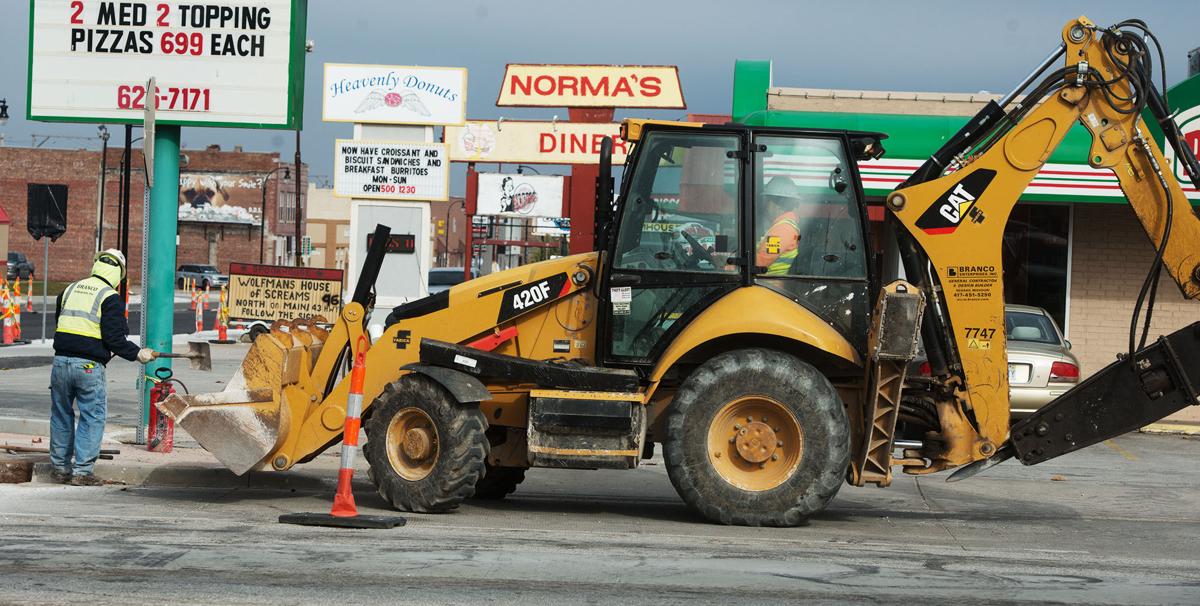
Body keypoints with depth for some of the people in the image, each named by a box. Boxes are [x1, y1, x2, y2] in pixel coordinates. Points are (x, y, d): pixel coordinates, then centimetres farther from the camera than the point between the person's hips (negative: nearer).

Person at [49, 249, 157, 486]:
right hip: (89, 366, -6)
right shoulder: (110, 298, -6)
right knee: (93, 417, 3)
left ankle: (60, 468, 22)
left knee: (61, 415, 16)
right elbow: (114, 337, -11)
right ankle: (82, 471, -1)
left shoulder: (70, 289, 14)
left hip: (61, 360, 6)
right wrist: (138, 353, 0)